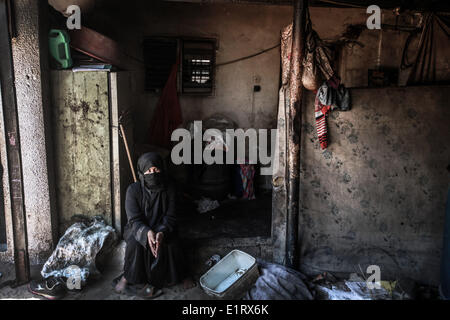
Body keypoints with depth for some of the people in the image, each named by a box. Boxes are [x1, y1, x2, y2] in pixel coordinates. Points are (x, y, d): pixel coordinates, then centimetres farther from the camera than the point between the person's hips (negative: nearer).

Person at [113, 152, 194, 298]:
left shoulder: (168, 189, -10)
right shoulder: (133, 190, -15)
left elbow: (170, 217, -12)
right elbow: (135, 220, -19)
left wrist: (162, 233, -35)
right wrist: (147, 233, -41)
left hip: (161, 229, 1)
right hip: (138, 229, -1)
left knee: (168, 243, -29)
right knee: (135, 243, -31)